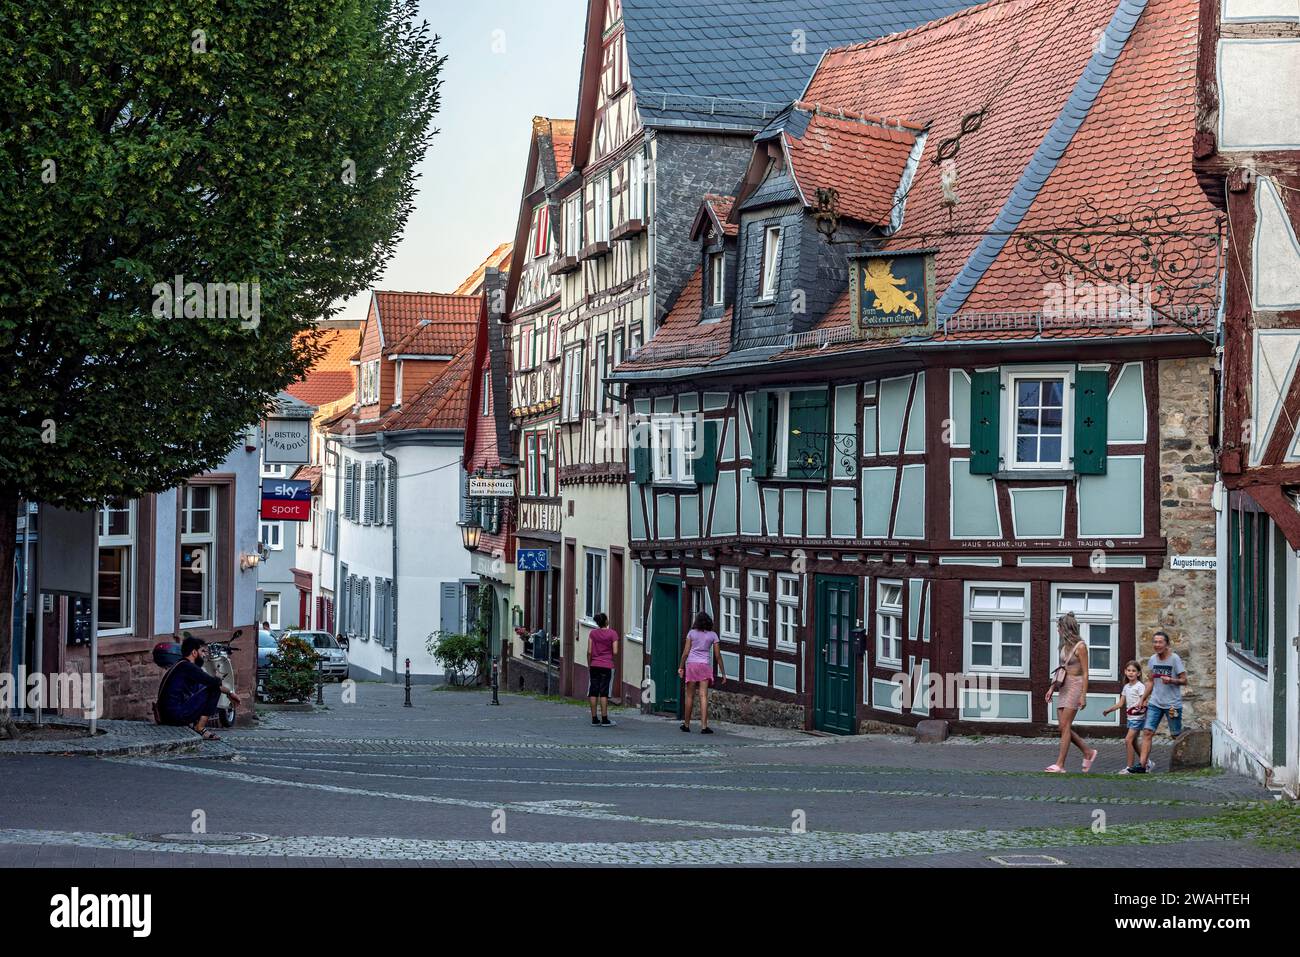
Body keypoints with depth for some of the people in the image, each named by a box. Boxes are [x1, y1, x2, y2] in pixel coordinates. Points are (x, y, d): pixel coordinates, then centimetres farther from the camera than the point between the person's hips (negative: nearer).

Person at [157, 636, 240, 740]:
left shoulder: (180, 665, 22)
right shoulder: (187, 666, -9)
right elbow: (214, 682, -15)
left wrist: (228, 693, 24)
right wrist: (230, 692, 2)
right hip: (177, 715, -10)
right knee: (214, 688, -5)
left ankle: (191, 723, 9)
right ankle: (200, 728, -6)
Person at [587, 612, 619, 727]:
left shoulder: (593, 633, 2)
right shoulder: (612, 633, -6)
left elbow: (589, 651, 1)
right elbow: (615, 652, -10)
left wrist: (589, 665, 12)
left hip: (594, 666, 3)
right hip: (607, 666, -3)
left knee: (593, 692, 6)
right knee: (604, 693, -1)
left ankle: (594, 719, 7)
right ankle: (604, 719, 0)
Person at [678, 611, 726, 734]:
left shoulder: (691, 633, 5)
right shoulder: (713, 635, 6)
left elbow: (686, 652, 1)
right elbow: (717, 655, 4)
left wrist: (681, 667, 10)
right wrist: (723, 672, 8)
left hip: (691, 664, 0)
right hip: (705, 665, 0)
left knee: (690, 696, 8)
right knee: (704, 696, -6)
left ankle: (686, 724, 14)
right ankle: (704, 726, -14)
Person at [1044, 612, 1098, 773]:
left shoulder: (1080, 647, -10)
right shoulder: (1065, 646, 13)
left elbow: (1085, 673, -12)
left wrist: (1083, 695, -17)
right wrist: (1052, 688, 15)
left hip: (1075, 687, -8)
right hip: (1064, 688, 8)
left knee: (1065, 726, -11)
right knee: (1064, 727, 4)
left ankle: (1060, 764, -11)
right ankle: (1088, 753, 18)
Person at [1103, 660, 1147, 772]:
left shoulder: (1140, 686, -9)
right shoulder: (1126, 687, 12)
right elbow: (1120, 703, 14)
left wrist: (1141, 705, -37)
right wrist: (1109, 710, 6)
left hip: (1138, 717, -8)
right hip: (1130, 717, 8)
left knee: (1128, 740, -15)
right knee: (1133, 742, 12)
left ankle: (1130, 766, -11)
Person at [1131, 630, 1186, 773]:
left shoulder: (1174, 659, -8)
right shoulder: (1152, 660, 8)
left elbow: (1184, 680, -7)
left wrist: (1171, 680, -24)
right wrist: (1143, 699, 16)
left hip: (1172, 704, -5)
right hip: (1155, 703, 5)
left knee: (1176, 735, 4)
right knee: (1147, 731, -7)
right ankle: (1142, 764, -11)